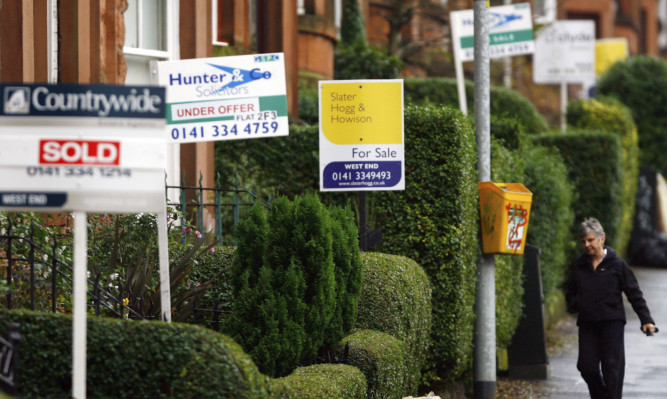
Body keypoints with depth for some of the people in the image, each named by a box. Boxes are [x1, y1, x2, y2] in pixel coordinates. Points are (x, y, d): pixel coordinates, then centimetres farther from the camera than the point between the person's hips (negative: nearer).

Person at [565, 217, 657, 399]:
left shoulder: (616, 264, -1)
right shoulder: (579, 265, 9)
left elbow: (634, 293, 1)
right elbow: (570, 292, 23)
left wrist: (646, 320, -5)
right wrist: (574, 304, 1)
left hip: (612, 322, -3)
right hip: (587, 323, 3)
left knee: (612, 367, -6)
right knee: (586, 366, -2)